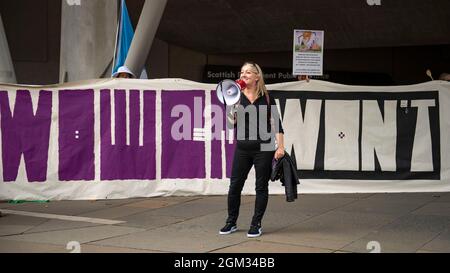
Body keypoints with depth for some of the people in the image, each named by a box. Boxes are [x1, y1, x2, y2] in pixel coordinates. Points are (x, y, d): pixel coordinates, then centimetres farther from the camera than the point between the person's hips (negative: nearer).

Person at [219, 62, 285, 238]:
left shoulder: (266, 97, -1)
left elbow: (276, 123, 0)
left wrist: (280, 146, -6)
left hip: (263, 148, -2)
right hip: (242, 148, 2)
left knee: (261, 187, 4)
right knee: (235, 185, 6)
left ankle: (256, 224, 16)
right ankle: (231, 222, 21)